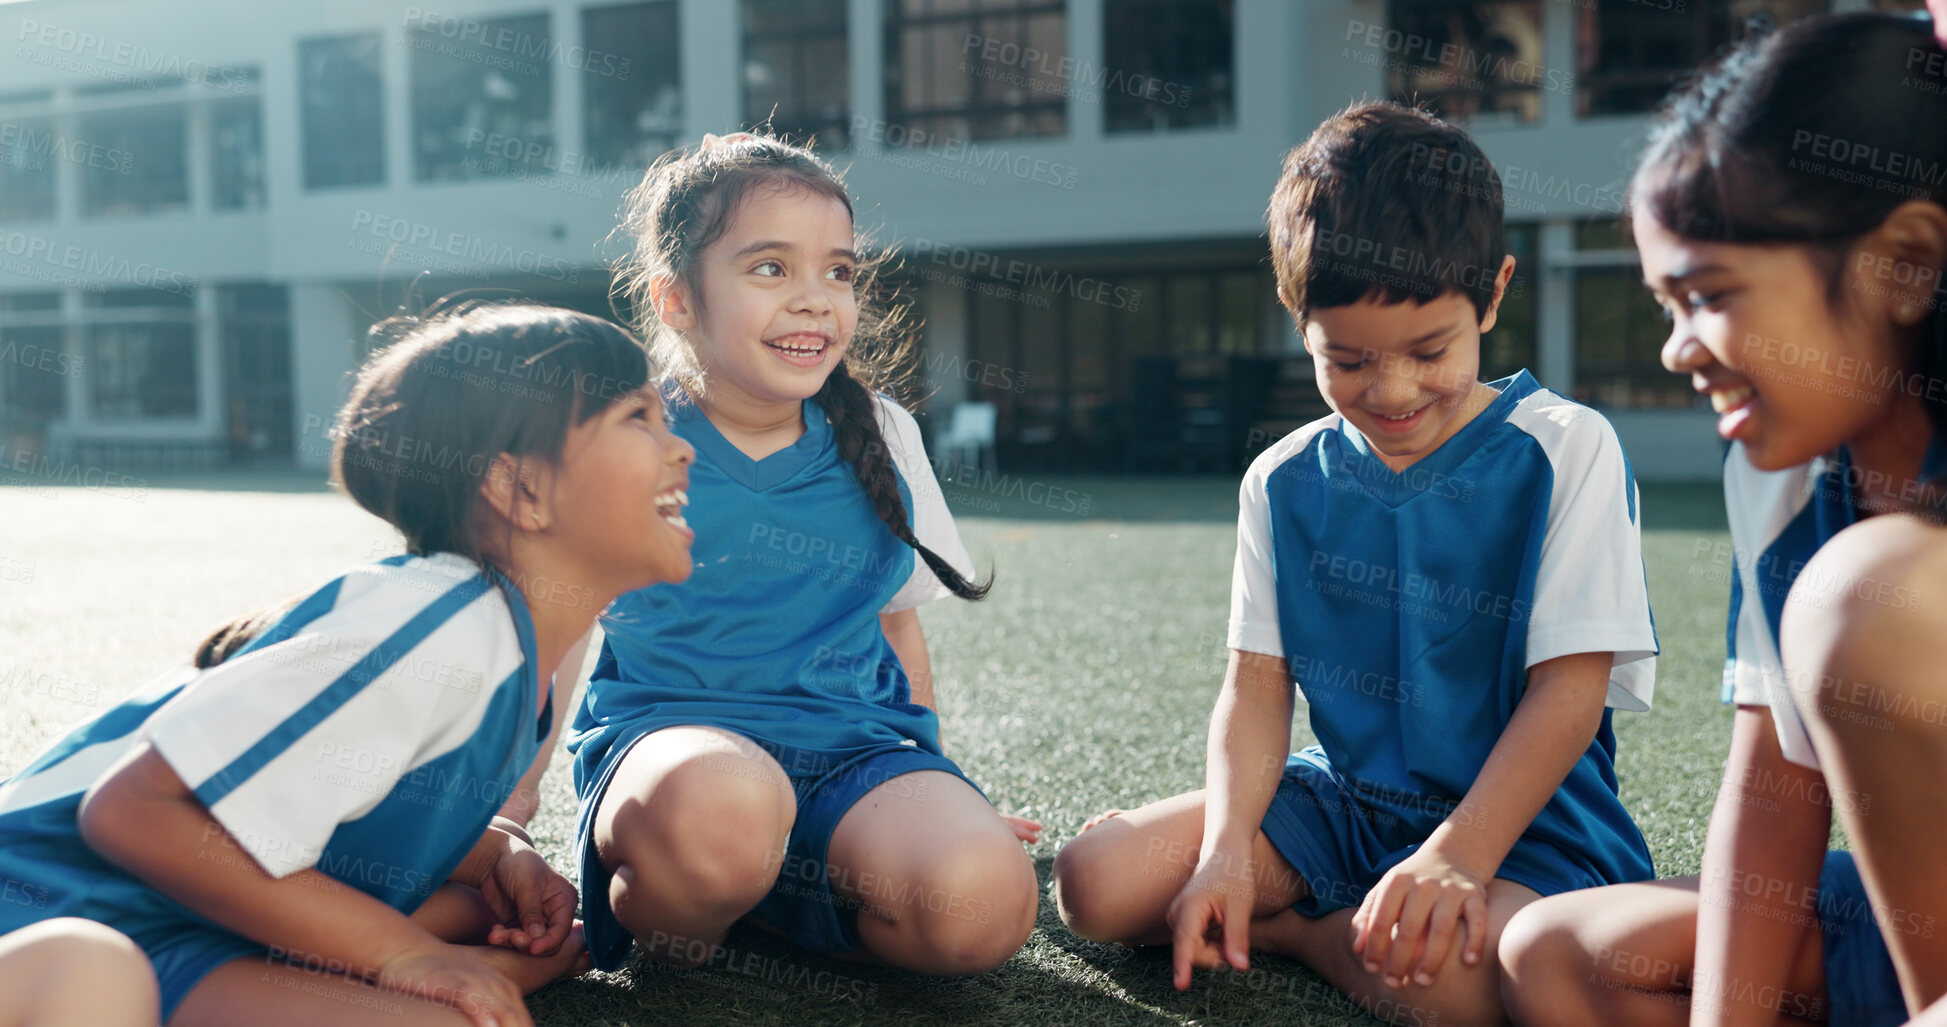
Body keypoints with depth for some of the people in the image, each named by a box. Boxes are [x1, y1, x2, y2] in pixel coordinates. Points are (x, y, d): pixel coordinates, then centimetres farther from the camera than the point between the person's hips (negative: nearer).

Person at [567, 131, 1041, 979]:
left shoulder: (883, 439, 8)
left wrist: (935, 802, 19)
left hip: (852, 743, 4)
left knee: (982, 902, -29)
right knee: (717, 803, -42)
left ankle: (760, 890, 1)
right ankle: (669, 920, -4)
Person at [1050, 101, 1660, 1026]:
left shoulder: (1564, 451, -7)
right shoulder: (1284, 481, 4)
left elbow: (1571, 685, -12)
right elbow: (1257, 683, 2)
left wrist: (1458, 853, -23)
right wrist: (1227, 851, -14)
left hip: (1521, 818, -2)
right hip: (1341, 800, 3)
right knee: (1097, 879, -17)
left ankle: (1292, 931, -7)